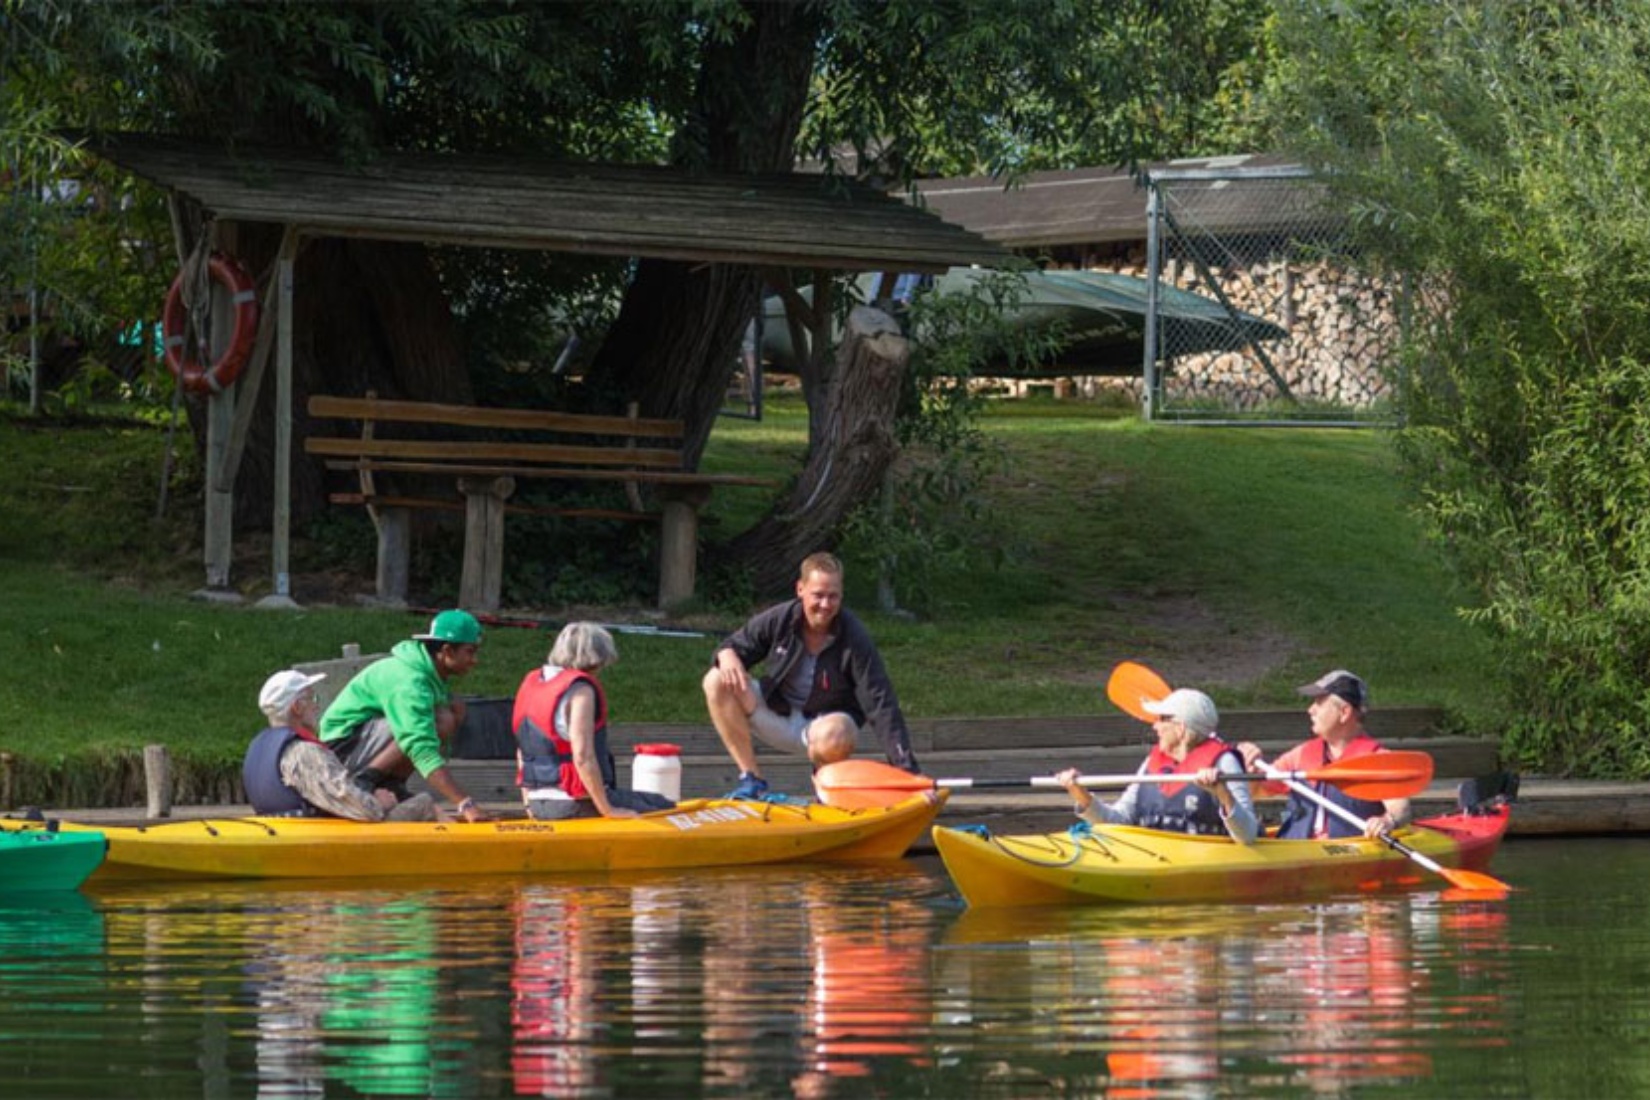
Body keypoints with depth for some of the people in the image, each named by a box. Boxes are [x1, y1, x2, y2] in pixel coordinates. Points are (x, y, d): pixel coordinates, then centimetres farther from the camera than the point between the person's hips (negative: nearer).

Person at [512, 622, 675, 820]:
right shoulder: (579, 689, -14)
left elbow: (522, 753, 17)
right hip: (575, 807, -9)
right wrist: (607, 810, -15)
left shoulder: (530, 683, 12)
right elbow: (583, 757, -22)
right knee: (665, 807, -1)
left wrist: (530, 805, 24)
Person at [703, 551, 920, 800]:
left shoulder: (856, 640, -21)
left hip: (824, 722, -4)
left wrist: (905, 767, -33)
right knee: (717, 682, -19)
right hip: (777, 716, 4)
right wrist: (728, 656, -26)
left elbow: (881, 704, -24)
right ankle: (751, 779, -13)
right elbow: (735, 644, 3)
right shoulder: (779, 619, -13)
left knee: (834, 734, -42)